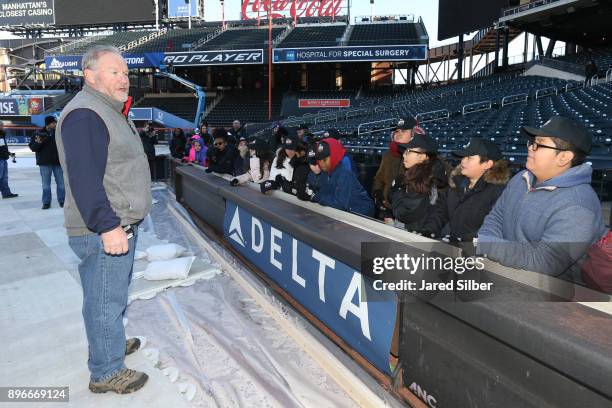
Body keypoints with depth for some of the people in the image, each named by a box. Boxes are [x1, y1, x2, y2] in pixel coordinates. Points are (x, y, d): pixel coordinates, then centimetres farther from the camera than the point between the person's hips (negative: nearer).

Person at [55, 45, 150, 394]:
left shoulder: (112, 111, 17)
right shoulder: (84, 115, -18)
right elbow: (84, 179, -26)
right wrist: (107, 226, -28)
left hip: (121, 224, 11)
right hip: (104, 231, -11)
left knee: (114, 294, 24)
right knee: (106, 300, 1)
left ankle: (112, 342, 43)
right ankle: (106, 372, 16)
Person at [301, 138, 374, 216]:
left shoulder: (345, 173, -24)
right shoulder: (325, 170, -1)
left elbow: (340, 203, -30)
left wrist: (314, 196, -24)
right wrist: (315, 174, -17)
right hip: (345, 211, 6)